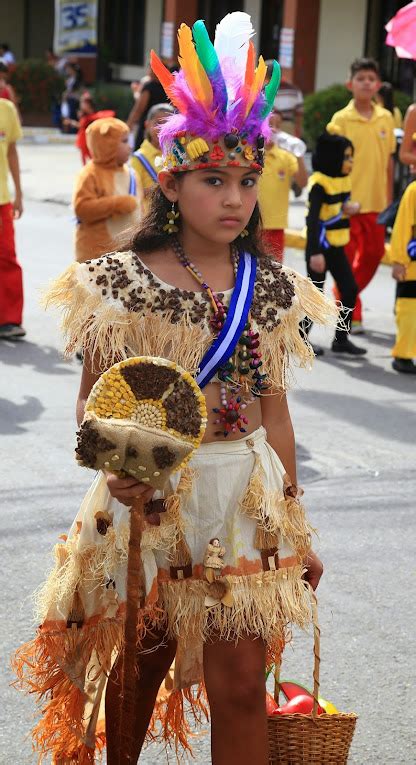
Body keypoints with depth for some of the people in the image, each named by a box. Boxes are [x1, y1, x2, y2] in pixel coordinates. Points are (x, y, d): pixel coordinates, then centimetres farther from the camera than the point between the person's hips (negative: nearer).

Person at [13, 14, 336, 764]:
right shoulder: (123, 282, -10)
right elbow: (94, 399, -5)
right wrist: (116, 462, -27)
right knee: (139, 664, 15)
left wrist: (296, 525, 10)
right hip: (149, 497, -2)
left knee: (242, 687, 3)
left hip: (245, 502, 2)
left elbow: (273, 407, 7)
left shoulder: (271, 288, 0)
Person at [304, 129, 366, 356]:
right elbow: (313, 219, -22)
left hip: (337, 247, 7)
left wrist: (351, 207, -4)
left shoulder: (344, 179, 7)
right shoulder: (319, 183, -17)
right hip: (319, 247, -7)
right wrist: (315, 253, -28)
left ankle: (341, 339, 12)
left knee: (349, 290, 4)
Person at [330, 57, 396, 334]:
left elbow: (389, 161, 12)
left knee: (373, 253, 10)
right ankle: (350, 315, 12)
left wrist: (389, 199, 11)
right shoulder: (341, 119, -6)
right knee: (347, 258, 1)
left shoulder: (386, 118, 7)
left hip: (376, 202, 5)